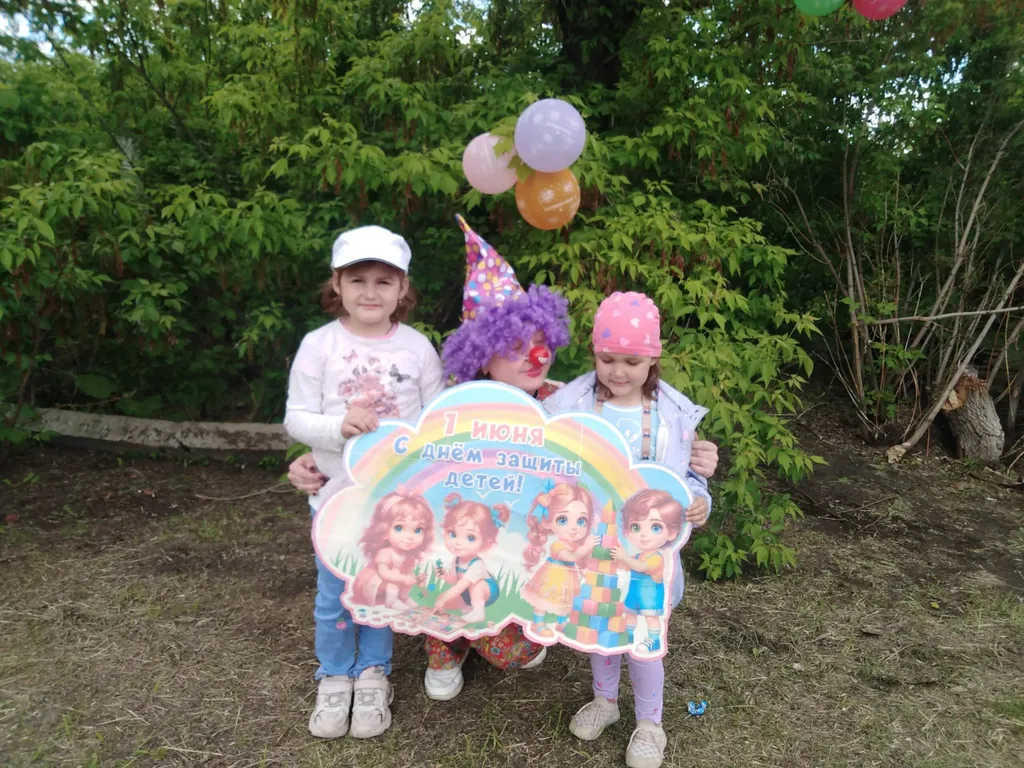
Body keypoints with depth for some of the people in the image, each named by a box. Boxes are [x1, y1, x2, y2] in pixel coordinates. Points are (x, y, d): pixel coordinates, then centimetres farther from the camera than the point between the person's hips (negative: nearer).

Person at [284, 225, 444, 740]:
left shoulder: (417, 347, -6)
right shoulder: (318, 345, -9)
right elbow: (295, 419, -8)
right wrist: (338, 426, -26)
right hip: (337, 493, 0)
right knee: (334, 596, 15)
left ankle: (372, 673, 38)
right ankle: (335, 677, 37)